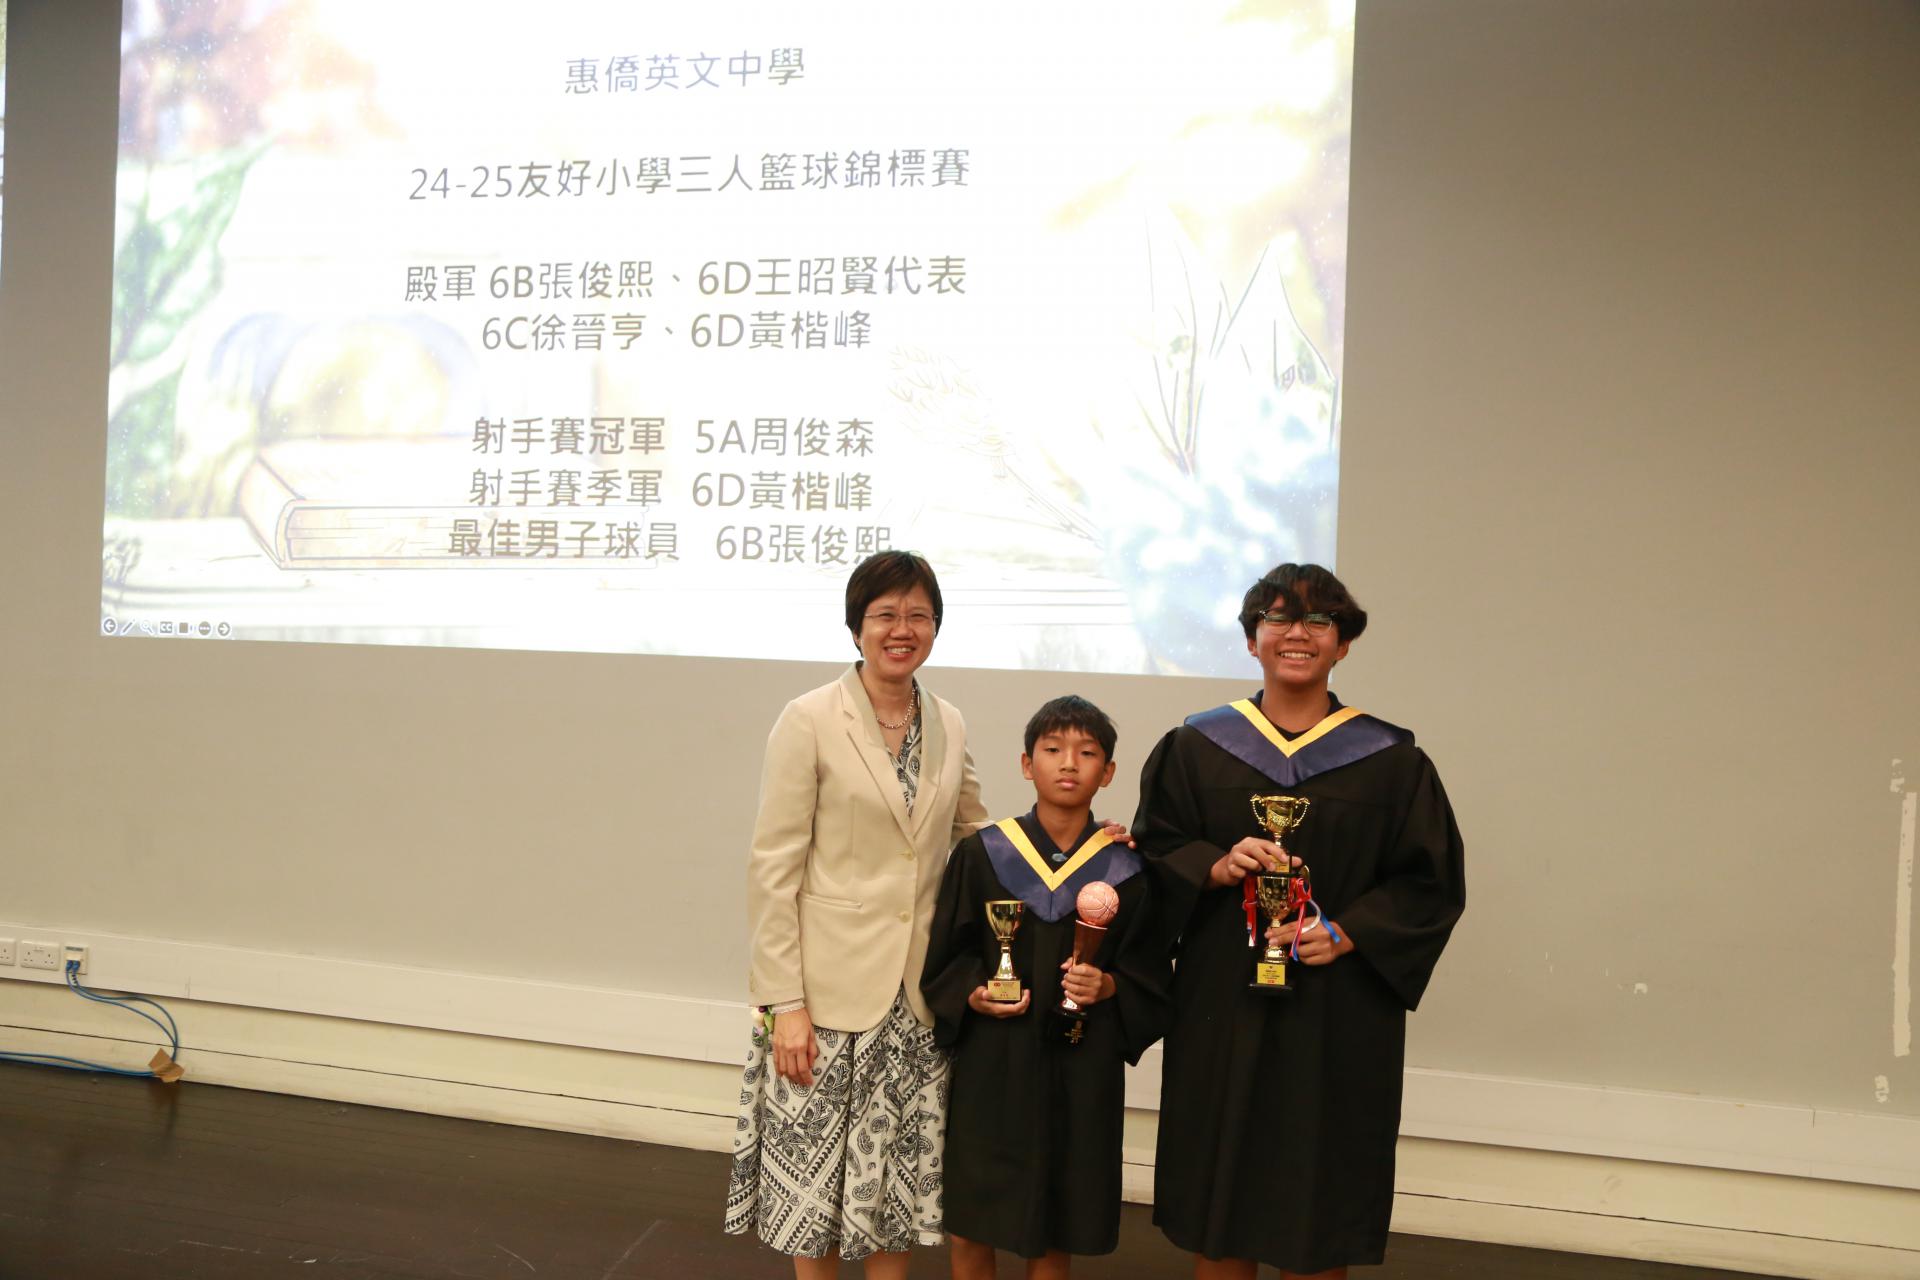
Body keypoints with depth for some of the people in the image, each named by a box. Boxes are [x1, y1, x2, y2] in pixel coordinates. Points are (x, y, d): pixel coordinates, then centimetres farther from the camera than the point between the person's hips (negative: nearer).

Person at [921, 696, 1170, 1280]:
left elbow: (1152, 974, 3)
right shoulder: (982, 854, -2)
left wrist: (1109, 986, -15)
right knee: (970, 1228, 7)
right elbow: (943, 954, 3)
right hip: (991, 1063, 0)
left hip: (1082, 1069, 0)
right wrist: (972, 995, -14)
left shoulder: (1126, 869, -2)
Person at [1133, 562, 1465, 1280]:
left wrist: (1347, 934, -13)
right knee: (1216, 1194, 6)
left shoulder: (1390, 761, 1)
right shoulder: (1198, 746, 5)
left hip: (1340, 1014, -1)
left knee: (1317, 1214, 4)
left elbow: (1433, 880, 1)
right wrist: (1218, 866, -14)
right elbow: (1155, 850, 6)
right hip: (1219, 1005, 1)